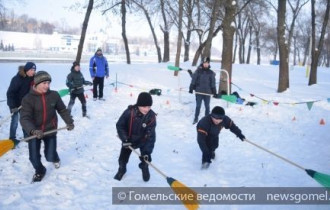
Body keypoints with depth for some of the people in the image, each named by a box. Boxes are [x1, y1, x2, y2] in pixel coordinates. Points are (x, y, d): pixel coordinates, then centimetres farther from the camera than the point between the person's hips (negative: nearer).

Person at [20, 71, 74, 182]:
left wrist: (69, 122, -3)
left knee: (50, 156, 5)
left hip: (50, 130, 1)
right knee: (34, 157, -1)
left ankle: (55, 159, 47)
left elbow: (62, 110, 5)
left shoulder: (54, 95, -11)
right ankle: (40, 171, 35)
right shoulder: (28, 99, -18)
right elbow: (24, 118, -25)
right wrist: (33, 130, -41)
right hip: (34, 132, -1)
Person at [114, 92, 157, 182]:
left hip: (143, 140, 0)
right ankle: (121, 169, 42)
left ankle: (145, 168, 34)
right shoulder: (129, 112, -33)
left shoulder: (151, 116, -28)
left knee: (145, 156, 1)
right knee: (123, 157, 10)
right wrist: (125, 139, -25)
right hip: (129, 140, 0)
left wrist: (147, 151, -32)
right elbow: (119, 125, -19)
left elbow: (151, 135, -26)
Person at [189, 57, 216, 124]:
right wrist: (191, 88, -6)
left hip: (207, 92, 1)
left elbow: (213, 83, 5)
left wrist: (214, 92, 1)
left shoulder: (211, 73, 4)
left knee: (207, 106, 8)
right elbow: (193, 80, 0)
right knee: (198, 106, 6)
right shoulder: (198, 71, 1)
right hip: (199, 92, -1)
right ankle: (196, 118, 17)